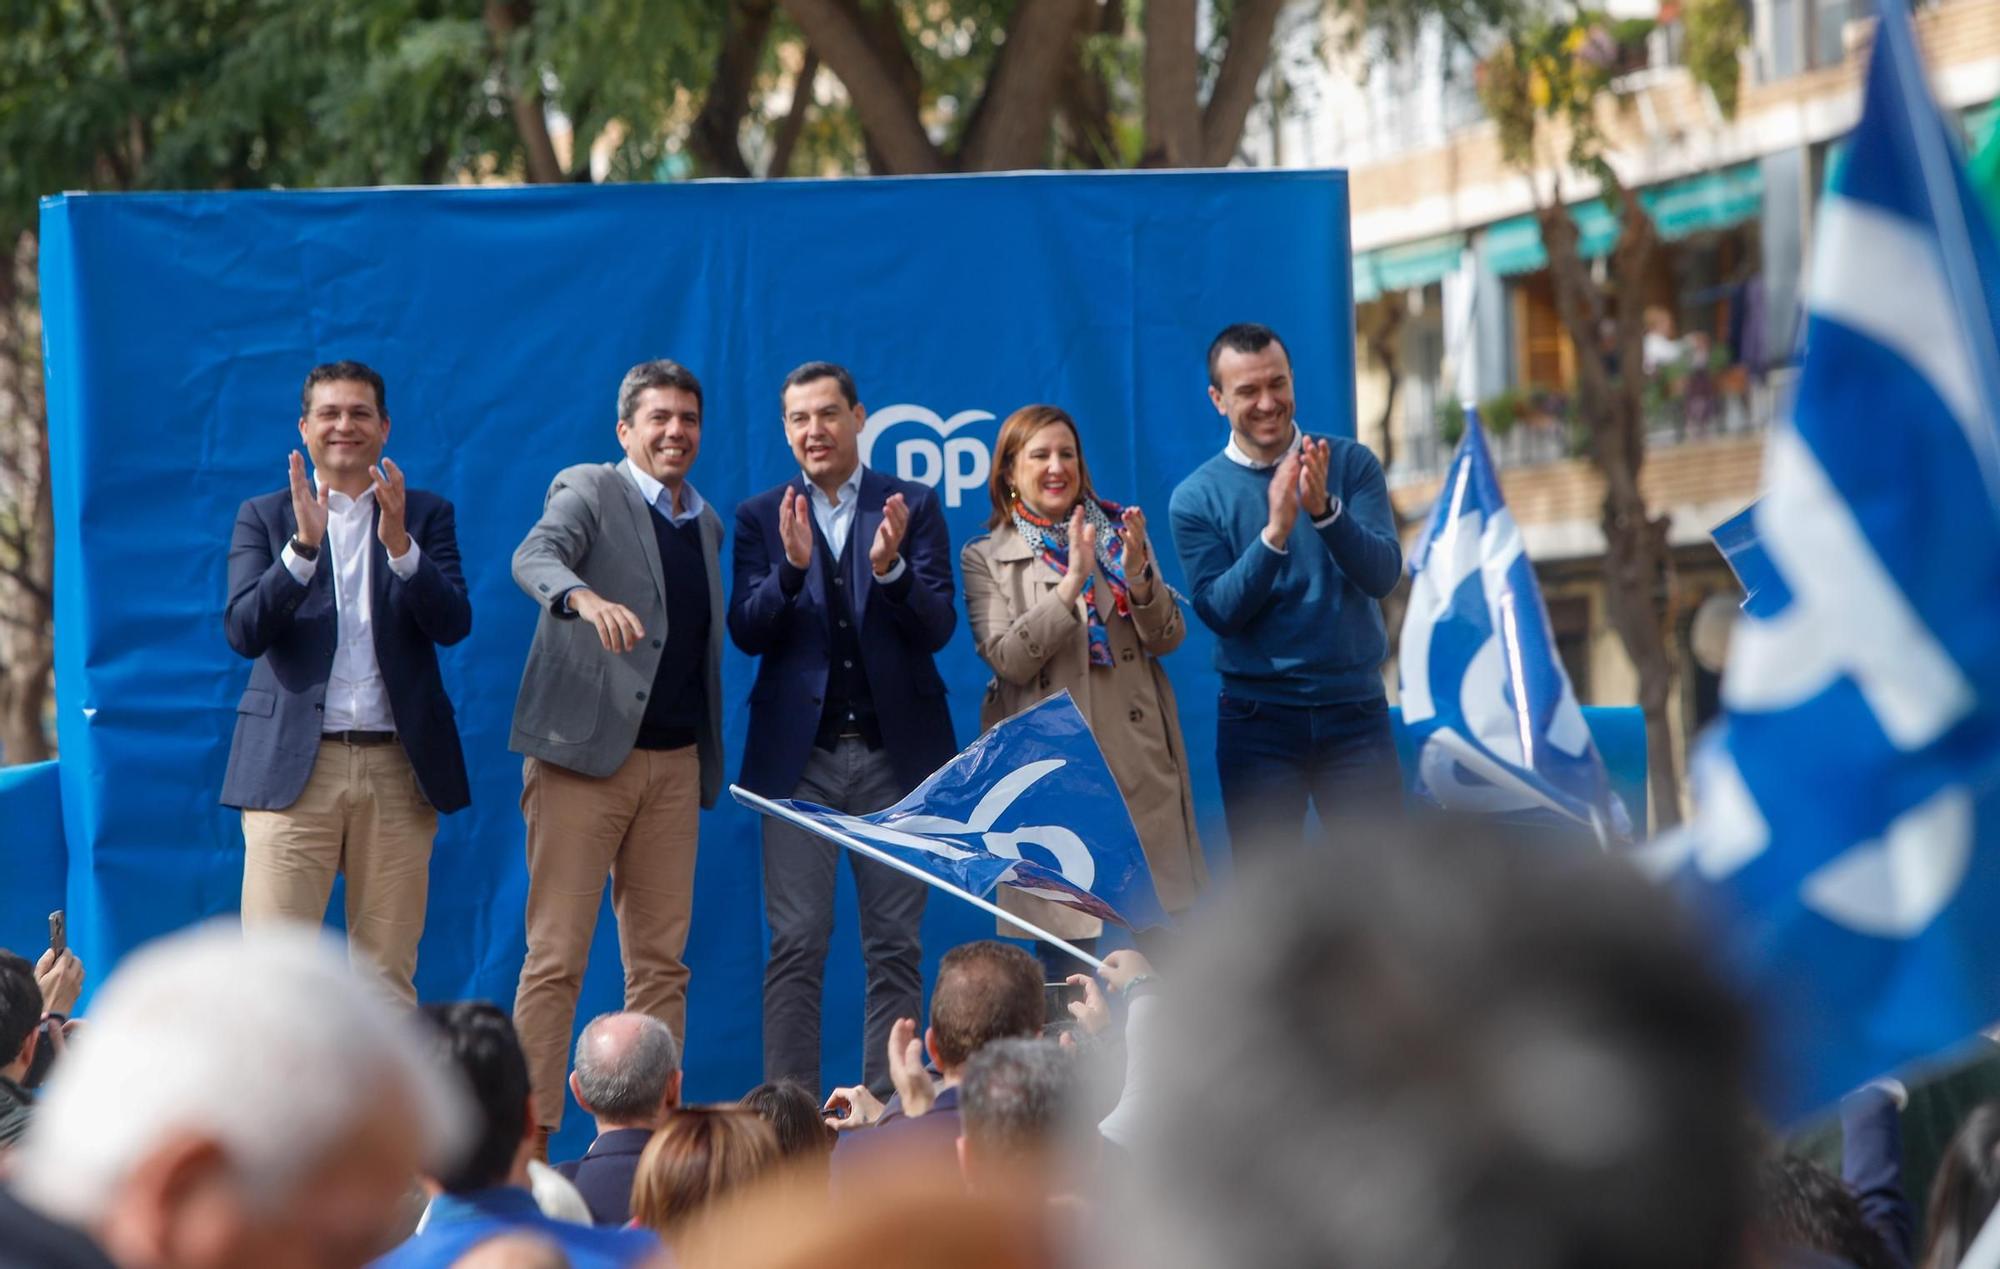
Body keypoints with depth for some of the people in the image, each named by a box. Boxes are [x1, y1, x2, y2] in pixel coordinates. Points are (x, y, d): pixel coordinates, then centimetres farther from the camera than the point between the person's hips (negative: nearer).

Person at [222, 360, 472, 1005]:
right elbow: (243, 631, -4)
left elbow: (453, 624, -2)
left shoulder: (427, 515, 11)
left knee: (388, 975, 3)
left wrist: (400, 545, -17)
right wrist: (303, 545, -17)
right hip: (295, 766, -1)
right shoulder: (265, 517, 9)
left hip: (397, 768, 1)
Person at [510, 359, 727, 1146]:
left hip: (675, 762, 6)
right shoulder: (587, 492, -1)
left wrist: (710, 760, 15)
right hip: (585, 755, -6)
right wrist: (587, 598, -43)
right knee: (556, 956, -7)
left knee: (662, 961, 5)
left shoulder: (706, 524, 18)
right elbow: (533, 557, -22)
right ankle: (531, 1133, -6)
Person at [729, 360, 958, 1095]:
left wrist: (890, 569, -22)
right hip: (800, 755, 0)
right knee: (796, 945, -3)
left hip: (896, 752, 0)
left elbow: (938, 628, -3)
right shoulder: (762, 518, 7)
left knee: (895, 946, 2)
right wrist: (792, 567, -20)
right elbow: (747, 633, -3)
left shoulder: (912, 507, 5)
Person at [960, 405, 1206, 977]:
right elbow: (1008, 658, -9)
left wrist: (1138, 576, -13)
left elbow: (1169, 638, 6)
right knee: (1068, 957, -3)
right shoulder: (985, 559, 3)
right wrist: (1071, 584, -18)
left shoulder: (1120, 532, 11)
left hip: (1140, 758, 3)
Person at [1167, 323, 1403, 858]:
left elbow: (1383, 573, -9)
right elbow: (1219, 612, -10)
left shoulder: (1352, 465, 2)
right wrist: (1274, 532, -24)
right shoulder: (1196, 498, -1)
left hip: (1355, 711, 0)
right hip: (1258, 716, 0)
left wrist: (1325, 510, -26)